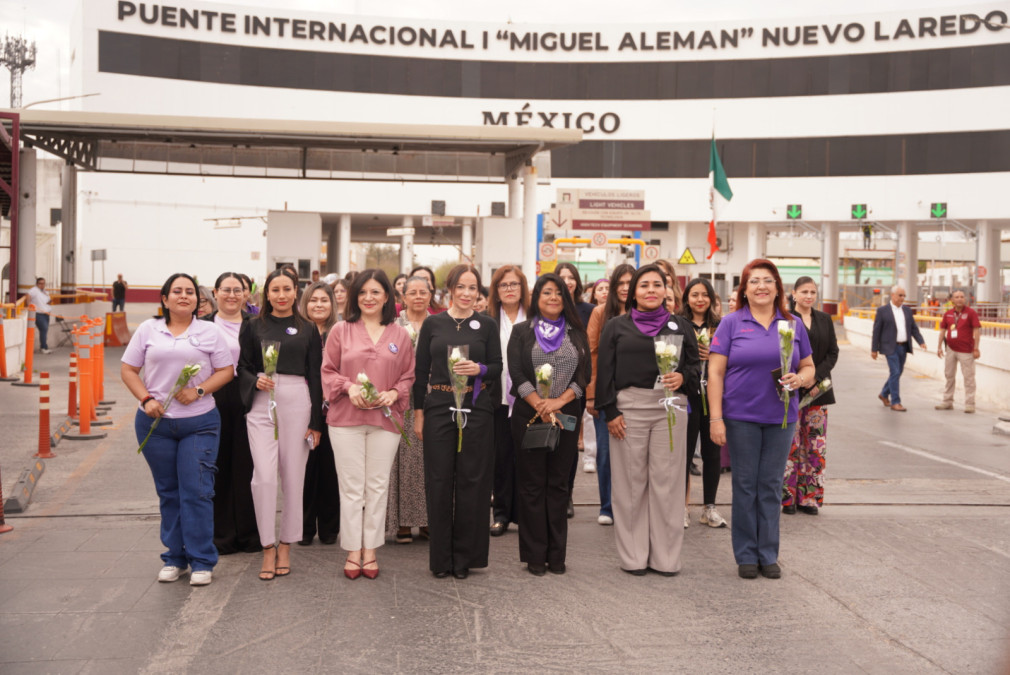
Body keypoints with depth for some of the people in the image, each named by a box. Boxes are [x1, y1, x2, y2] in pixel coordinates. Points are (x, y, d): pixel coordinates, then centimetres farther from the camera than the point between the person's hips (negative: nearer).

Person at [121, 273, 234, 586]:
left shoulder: (209, 331, 5)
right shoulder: (148, 329, 8)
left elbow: (226, 370, 3)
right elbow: (128, 370, 7)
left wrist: (199, 390, -12)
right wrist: (146, 399, -7)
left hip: (199, 422, -2)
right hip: (155, 423, 2)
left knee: (196, 491, -5)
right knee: (168, 492, 10)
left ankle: (202, 561, 3)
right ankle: (174, 558, 20)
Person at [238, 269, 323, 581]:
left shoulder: (308, 330, 9)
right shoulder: (253, 327, 9)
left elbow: (315, 377, 8)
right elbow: (243, 367, 10)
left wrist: (316, 422, 3)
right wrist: (256, 380, -13)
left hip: (297, 402, 1)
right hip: (262, 403, 0)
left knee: (293, 477, 4)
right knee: (264, 476, -10)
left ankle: (285, 546, 17)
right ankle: (268, 548, 3)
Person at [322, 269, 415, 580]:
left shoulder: (400, 335, 8)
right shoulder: (340, 331, 5)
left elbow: (409, 376, 9)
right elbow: (328, 371, 5)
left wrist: (394, 393, -9)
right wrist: (349, 387, -11)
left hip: (385, 419, 1)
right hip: (346, 418, -1)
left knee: (377, 485, 5)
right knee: (351, 486, 2)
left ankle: (370, 551, 15)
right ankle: (352, 551, 11)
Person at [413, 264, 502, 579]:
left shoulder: (487, 325, 5)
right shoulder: (432, 323, 5)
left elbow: (497, 368, 4)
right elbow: (421, 370, 6)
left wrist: (479, 369, -17)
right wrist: (418, 412, 2)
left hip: (475, 409, 0)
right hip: (438, 408, 0)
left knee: (471, 481, 1)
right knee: (439, 480, 1)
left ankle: (465, 556, 13)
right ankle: (441, 558, 12)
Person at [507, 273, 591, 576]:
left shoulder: (577, 333, 10)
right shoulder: (522, 332, 5)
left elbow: (584, 374, 2)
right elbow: (517, 373, -4)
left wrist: (559, 401, -13)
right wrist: (541, 407, -13)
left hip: (566, 415, 2)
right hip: (528, 415, -1)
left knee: (558, 485, 5)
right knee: (532, 485, 1)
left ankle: (556, 555, 11)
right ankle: (535, 556, 7)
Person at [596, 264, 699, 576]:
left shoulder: (680, 326, 13)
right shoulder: (617, 327, 9)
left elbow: (695, 366, 12)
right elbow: (605, 372, 4)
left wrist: (683, 377, -10)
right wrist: (610, 412, -5)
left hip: (670, 407, 1)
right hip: (629, 408, -1)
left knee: (667, 480, 1)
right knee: (631, 482, 1)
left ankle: (665, 556, 10)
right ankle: (633, 557, 10)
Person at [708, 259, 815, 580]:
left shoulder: (794, 325, 8)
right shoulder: (731, 323, -1)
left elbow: (809, 367, 13)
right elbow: (715, 372, -4)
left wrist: (800, 378, -11)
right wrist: (716, 418, -11)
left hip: (781, 418, 2)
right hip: (741, 417, -2)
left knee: (771, 486, 7)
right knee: (745, 486, 5)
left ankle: (768, 555, 19)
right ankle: (746, 555, 16)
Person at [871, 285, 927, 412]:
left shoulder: (907, 310, 11)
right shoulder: (882, 311, -5)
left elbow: (914, 328, 11)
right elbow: (876, 331, -4)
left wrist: (921, 342, -4)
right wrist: (874, 349, -6)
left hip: (904, 347, 6)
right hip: (890, 347, -6)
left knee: (898, 373, 13)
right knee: (895, 373, -10)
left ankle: (884, 394, 32)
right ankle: (895, 402, -4)